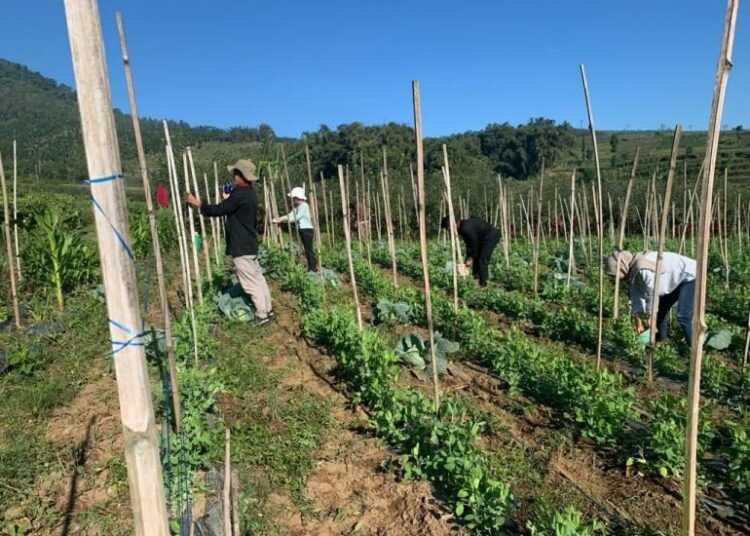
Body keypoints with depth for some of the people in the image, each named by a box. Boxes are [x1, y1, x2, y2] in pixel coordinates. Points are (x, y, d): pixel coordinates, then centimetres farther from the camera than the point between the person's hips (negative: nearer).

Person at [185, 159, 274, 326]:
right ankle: (267, 309, 21)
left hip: (241, 247, -10)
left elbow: (217, 211, -18)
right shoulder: (249, 193, 11)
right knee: (257, 278, 14)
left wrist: (197, 203, -7)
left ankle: (262, 315, 3)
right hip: (249, 244, 10)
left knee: (250, 282, -3)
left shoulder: (239, 194, -20)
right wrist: (229, 199, 21)